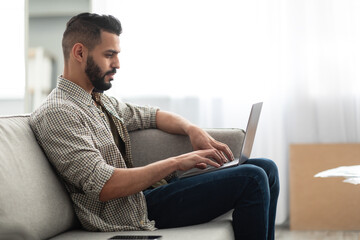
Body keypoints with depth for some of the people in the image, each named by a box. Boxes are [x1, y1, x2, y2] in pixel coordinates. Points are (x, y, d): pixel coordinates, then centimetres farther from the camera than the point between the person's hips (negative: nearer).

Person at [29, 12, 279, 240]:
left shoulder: (101, 100, 14)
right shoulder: (57, 113, -16)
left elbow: (153, 115, 26)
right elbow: (105, 186, -24)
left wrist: (192, 129, 4)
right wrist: (176, 162, -21)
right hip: (129, 213, -9)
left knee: (266, 168, 5)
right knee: (251, 179, -17)